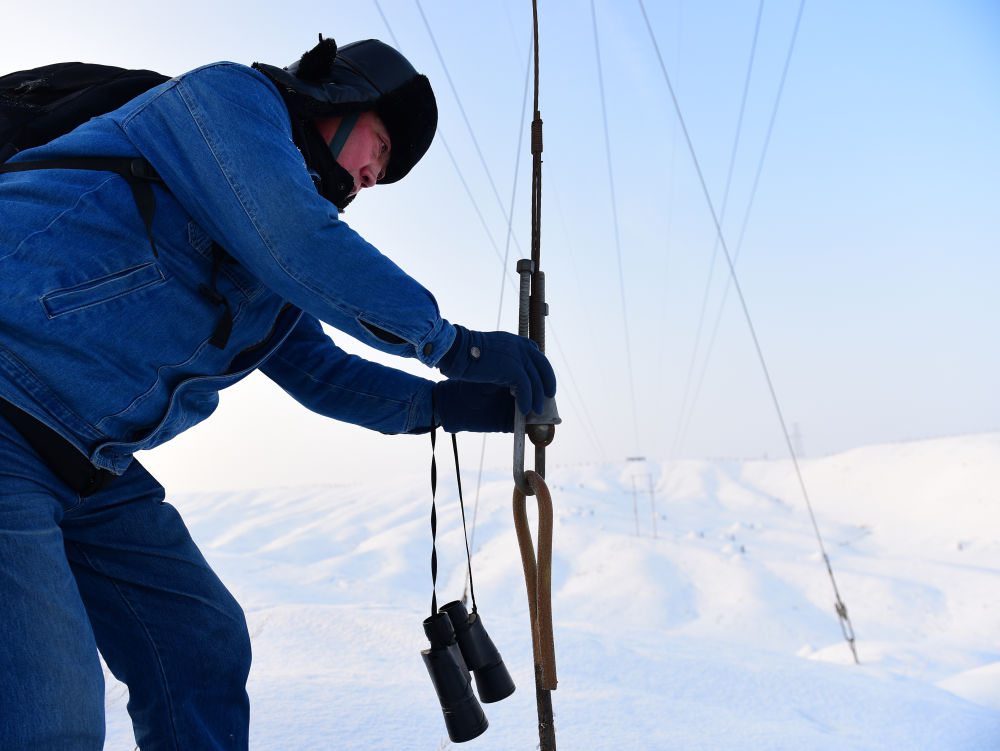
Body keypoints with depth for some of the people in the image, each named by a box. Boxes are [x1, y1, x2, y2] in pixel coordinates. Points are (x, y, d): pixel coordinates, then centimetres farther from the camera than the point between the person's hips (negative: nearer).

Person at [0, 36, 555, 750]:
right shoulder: (228, 95, -5)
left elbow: (317, 368, 21)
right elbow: (298, 240, -21)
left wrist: (442, 404, 7)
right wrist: (451, 342, -13)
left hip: (86, 464, 10)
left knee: (204, 647, 9)